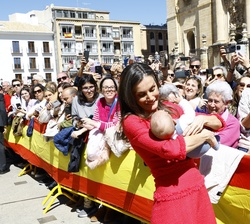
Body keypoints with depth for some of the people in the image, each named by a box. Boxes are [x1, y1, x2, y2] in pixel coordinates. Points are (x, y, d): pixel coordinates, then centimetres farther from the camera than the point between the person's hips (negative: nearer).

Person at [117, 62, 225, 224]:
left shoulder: (171, 109, 5)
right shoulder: (131, 121, -11)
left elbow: (219, 122, 11)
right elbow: (171, 149, -26)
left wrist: (203, 119, -10)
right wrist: (205, 135, -11)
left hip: (197, 186, 6)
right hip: (172, 194, -6)